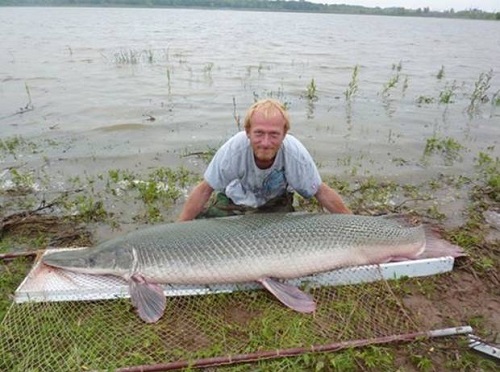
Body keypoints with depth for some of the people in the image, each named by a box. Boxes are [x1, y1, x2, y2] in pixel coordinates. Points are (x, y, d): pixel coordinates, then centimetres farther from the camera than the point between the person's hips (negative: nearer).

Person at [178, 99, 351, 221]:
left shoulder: (295, 153, -35)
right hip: (236, 198, 0)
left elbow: (321, 192, -19)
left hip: (276, 202, 1)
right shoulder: (234, 148, -36)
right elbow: (205, 190, -24)